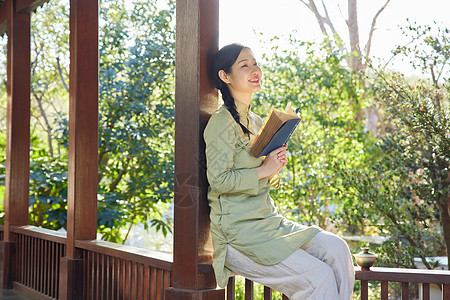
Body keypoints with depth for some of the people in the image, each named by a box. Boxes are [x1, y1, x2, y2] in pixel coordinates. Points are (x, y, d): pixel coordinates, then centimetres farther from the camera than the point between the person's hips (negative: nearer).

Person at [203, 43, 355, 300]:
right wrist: (264, 170, -15)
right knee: (319, 276, -17)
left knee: (336, 248, -9)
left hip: (269, 219, 8)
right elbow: (219, 180, -18)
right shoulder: (223, 121, -11)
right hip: (238, 233, -8)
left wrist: (276, 166, 3)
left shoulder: (256, 121, 16)